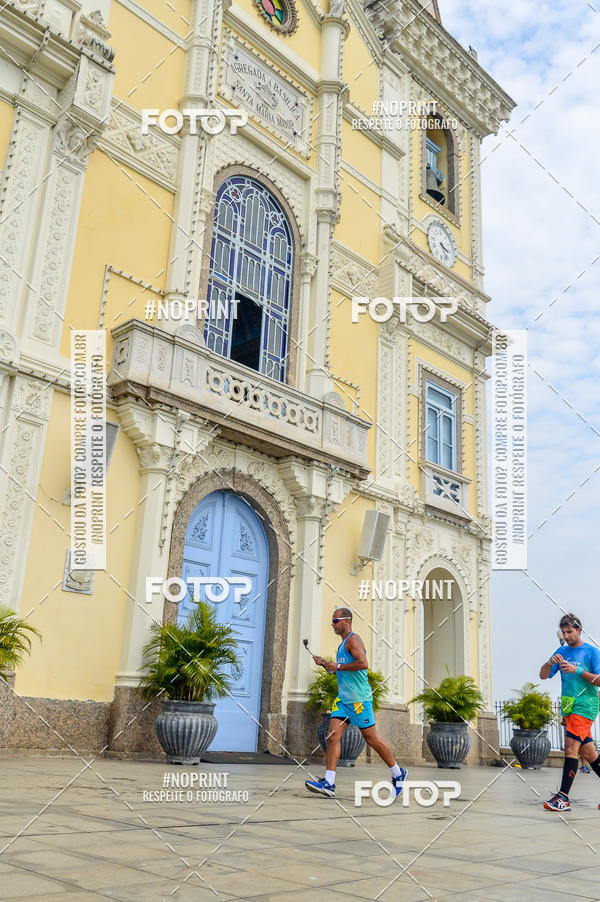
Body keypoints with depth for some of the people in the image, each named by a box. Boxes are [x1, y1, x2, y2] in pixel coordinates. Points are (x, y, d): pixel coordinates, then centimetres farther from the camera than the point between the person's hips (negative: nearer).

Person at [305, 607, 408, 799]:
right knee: (333, 736, -4)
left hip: (359, 698, -9)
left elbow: (363, 664, -25)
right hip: (343, 698, 9)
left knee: (372, 739, 1)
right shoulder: (343, 644, 19)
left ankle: (398, 774, 19)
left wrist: (338, 666, -17)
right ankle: (328, 783, -7)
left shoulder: (353, 639, -10)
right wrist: (326, 664, 14)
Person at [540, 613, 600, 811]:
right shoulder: (562, 652, 14)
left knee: (571, 747, -15)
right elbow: (543, 675, 11)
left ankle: (563, 797, -16)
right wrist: (551, 662, -9)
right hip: (569, 706, 6)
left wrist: (578, 670, -18)